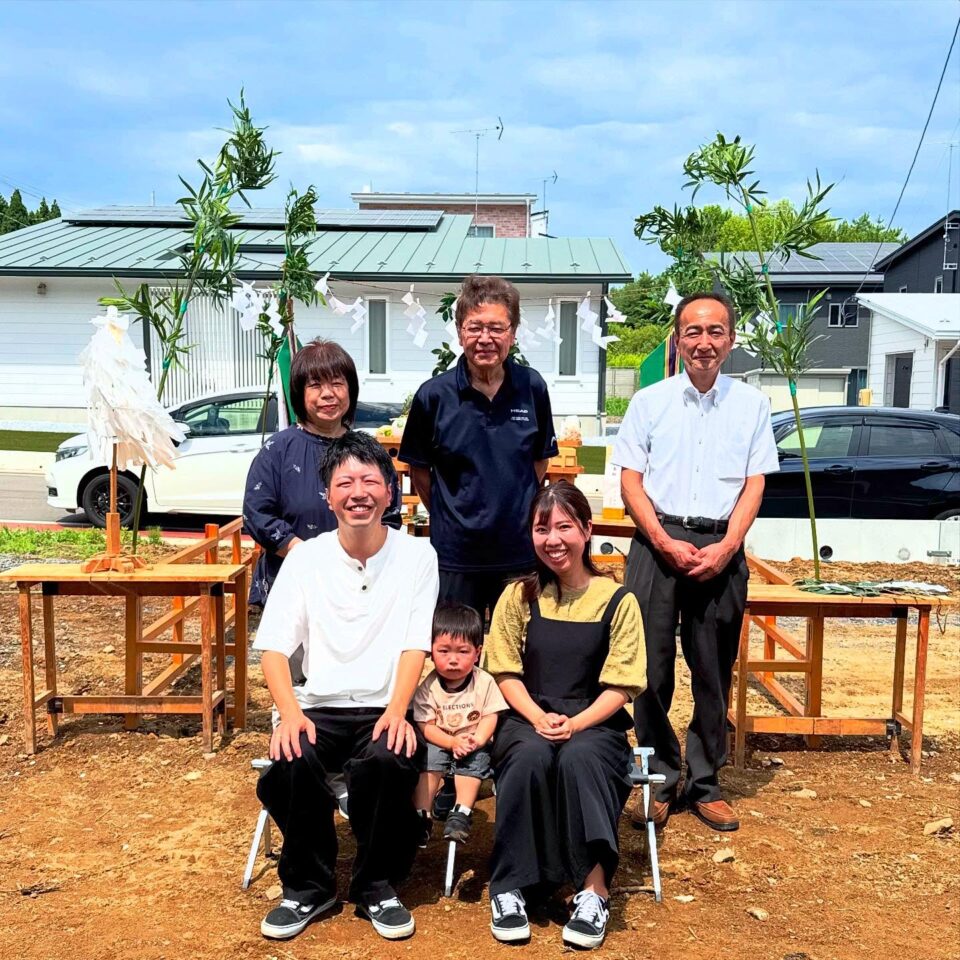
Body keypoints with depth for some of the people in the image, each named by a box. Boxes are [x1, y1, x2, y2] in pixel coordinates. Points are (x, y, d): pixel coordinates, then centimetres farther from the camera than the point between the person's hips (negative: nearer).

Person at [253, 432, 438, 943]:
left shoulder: (416, 555, 2)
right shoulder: (305, 558, 4)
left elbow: (414, 646, -3)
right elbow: (274, 648, 0)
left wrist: (396, 711, -20)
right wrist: (290, 712, -18)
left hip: (384, 710, -1)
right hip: (319, 708, 2)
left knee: (387, 761, -33)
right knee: (291, 762, -30)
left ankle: (376, 886, -4)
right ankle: (308, 885, -1)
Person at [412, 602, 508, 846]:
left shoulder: (484, 682, -7)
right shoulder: (427, 687, -9)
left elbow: (490, 716, -7)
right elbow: (426, 726, -10)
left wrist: (477, 739, -25)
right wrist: (452, 742, -25)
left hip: (473, 745, 0)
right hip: (440, 742, 0)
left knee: (477, 759, -28)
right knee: (430, 756, -27)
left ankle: (461, 814, -23)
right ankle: (421, 816, -19)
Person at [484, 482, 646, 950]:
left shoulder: (617, 600, -2)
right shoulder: (519, 595, 3)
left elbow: (620, 686, -4)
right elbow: (506, 673, 2)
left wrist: (574, 724, -19)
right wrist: (539, 718, -16)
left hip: (595, 723, -1)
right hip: (527, 720, 1)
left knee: (580, 758, -35)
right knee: (530, 756, -33)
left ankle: (593, 890, -24)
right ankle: (510, 888, -21)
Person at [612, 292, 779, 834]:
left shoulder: (752, 404, 7)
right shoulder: (650, 402, 5)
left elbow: (754, 485, 4)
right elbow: (631, 480, 2)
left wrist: (725, 548, -9)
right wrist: (666, 543, -10)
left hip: (721, 548, 1)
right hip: (658, 542, -1)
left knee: (714, 671, 7)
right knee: (651, 666, 1)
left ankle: (704, 784, 21)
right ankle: (660, 781, 15)